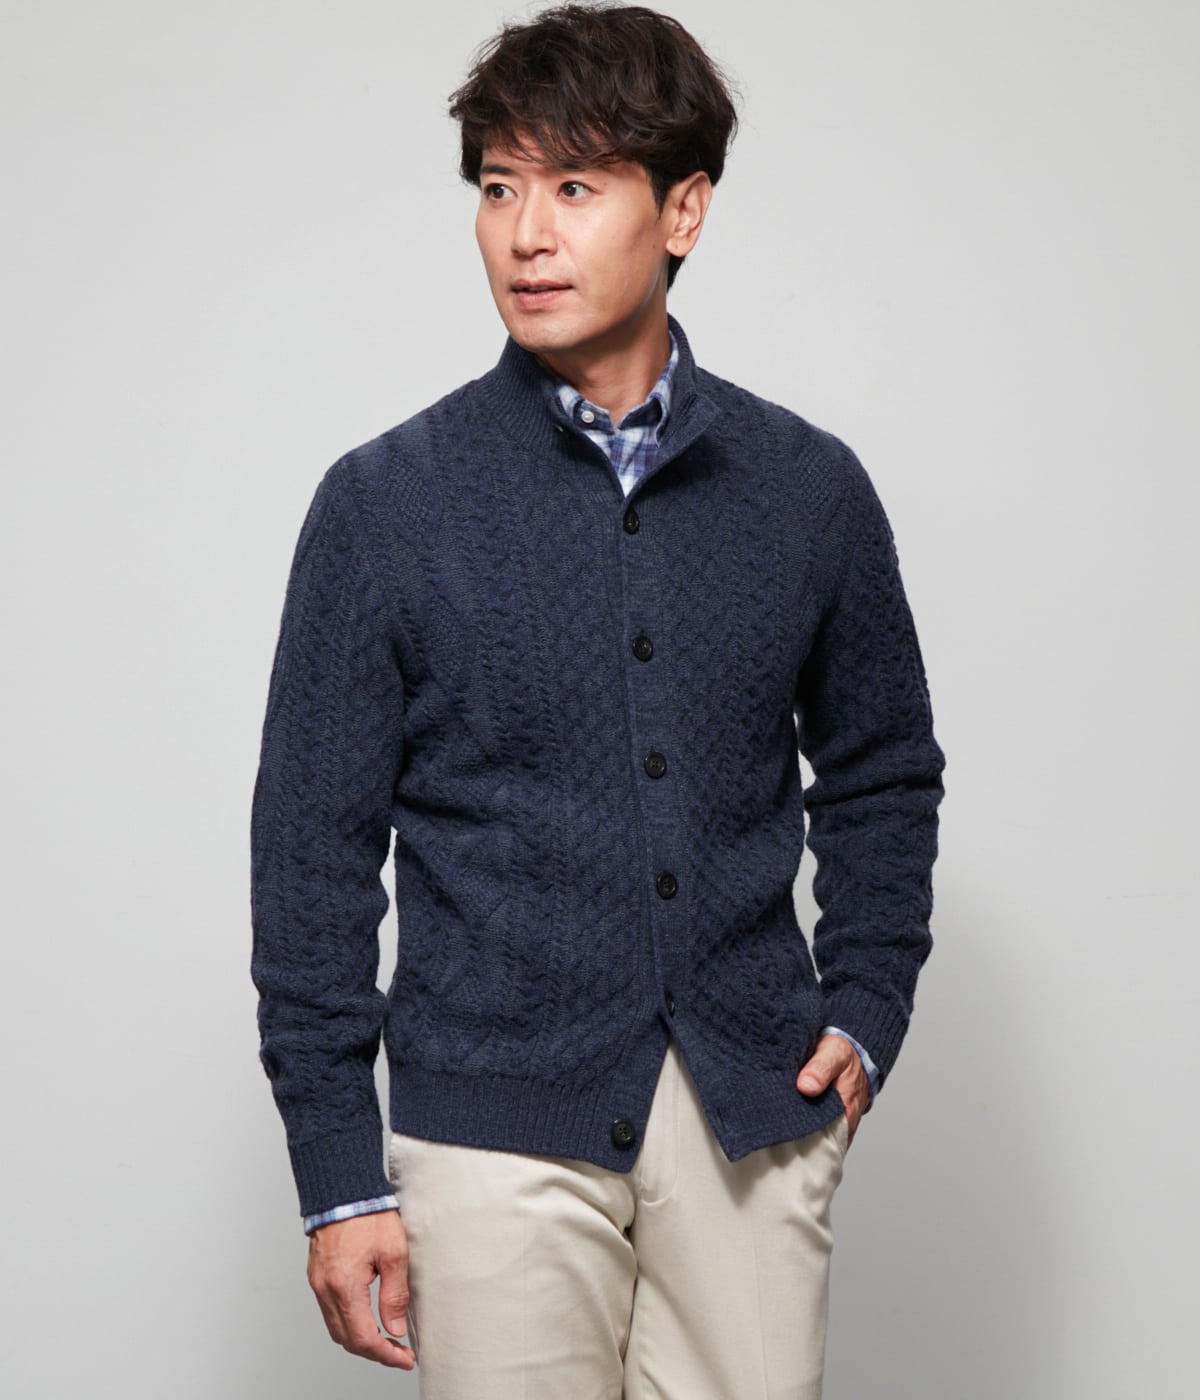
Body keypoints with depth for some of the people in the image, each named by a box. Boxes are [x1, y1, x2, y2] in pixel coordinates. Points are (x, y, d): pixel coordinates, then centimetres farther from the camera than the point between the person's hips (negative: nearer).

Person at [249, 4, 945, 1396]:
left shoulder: (810, 488, 3)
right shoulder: (385, 503, -3)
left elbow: (882, 774, 17)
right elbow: (314, 848, -1)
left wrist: (865, 1008, 4)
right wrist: (339, 1172, -3)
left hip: (756, 1121, 2)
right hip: (497, 1126, -2)